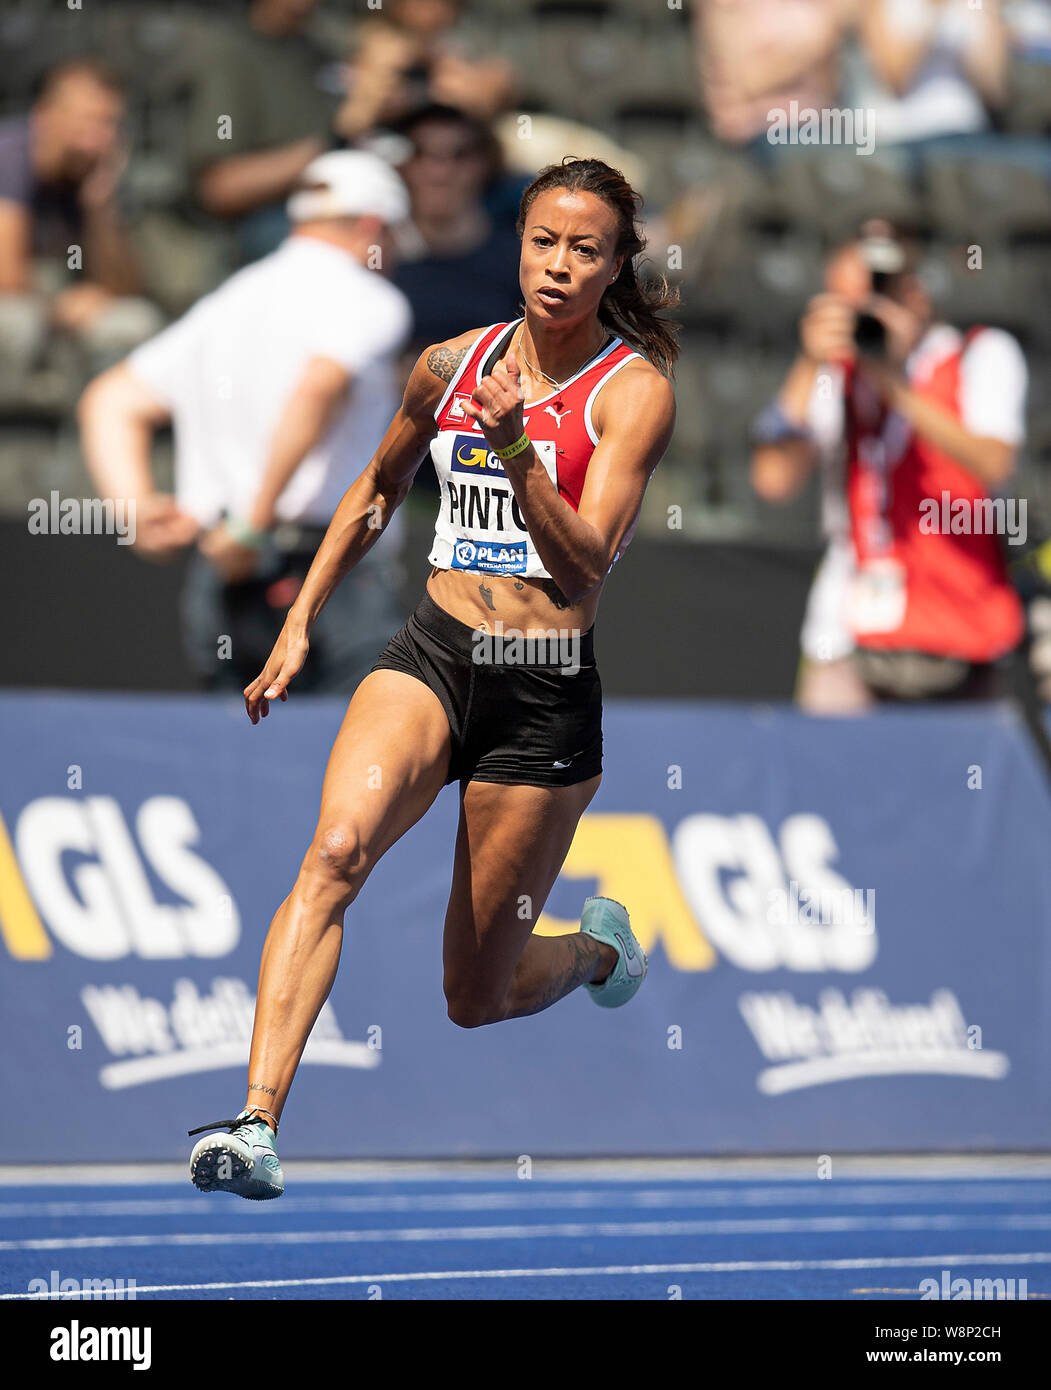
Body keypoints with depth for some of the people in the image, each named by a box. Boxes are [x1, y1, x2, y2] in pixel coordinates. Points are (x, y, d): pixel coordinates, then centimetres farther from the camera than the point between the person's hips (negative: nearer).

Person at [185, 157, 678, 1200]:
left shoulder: (635, 390, -6)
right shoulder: (451, 364, 7)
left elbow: (585, 569, -16)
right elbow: (376, 491, 25)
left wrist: (517, 451, -30)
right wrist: (299, 624, 22)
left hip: (545, 693, -3)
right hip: (430, 654, 3)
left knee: (476, 997, 5)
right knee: (337, 849, -29)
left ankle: (598, 948, 41)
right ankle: (257, 1120, -38)